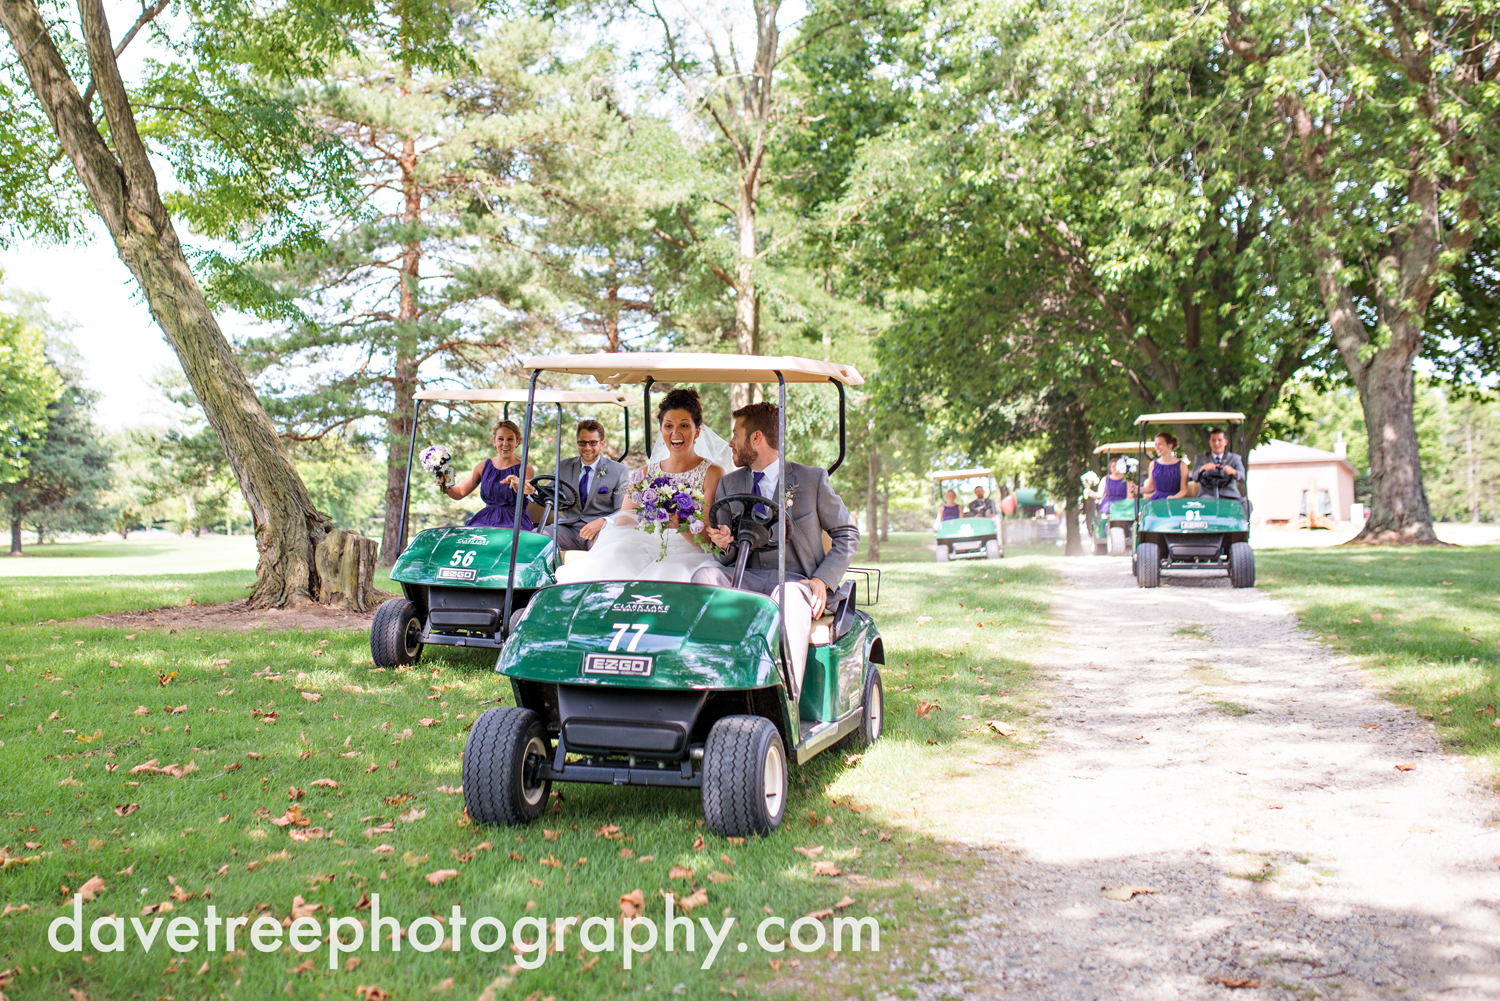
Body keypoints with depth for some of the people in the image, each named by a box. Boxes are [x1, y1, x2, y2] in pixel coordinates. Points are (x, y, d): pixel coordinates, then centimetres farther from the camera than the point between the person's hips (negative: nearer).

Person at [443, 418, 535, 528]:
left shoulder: (526, 469, 0)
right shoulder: (484, 466, 14)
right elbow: (459, 492, 17)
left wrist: (516, 485, -44)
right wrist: (446, 486, -6)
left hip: (515, 523, -4)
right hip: (485, 520, 4)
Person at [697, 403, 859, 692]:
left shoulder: (812, 478, 5)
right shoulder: (729, 484, 17)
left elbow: (847, 534, 7)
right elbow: (728, 557, 16)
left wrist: (822, 580, -9)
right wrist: (724, 543, -10)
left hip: (795, 579, -3)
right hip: (745, 576, 4)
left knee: (790, 596, -39)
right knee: (704, 576, -28)